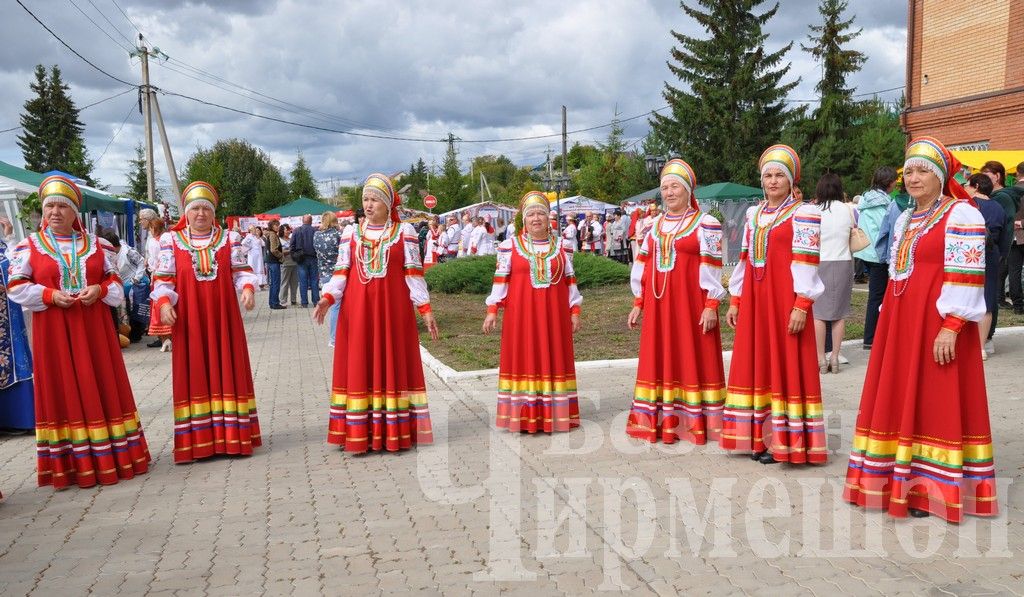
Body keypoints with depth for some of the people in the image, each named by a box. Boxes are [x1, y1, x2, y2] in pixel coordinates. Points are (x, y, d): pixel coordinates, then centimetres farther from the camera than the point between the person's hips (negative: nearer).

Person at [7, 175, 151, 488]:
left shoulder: (96, 245, 7)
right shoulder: (28, 246, 2)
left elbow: (115, 281, 9)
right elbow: (16, 287, 1)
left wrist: (99, 290, -12)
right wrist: (50, 295, -13)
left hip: (93, 329, 2)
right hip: (52, 332, -1)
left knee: (102, 389, 6)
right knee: (61, 392, 2)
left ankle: (111, 457, 18)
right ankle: (70, 463, 11)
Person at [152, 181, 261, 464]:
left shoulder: (230, 239, 7)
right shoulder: (171, 241, 5)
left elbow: (241, 271, 4)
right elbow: (163, 279, 3)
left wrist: (247, 288, -16)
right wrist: (164, 302, -14)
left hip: (223, 317, 1)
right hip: (188, 320, -1)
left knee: (227, 372, 4)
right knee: (193, 375, 2)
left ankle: (231, 435, 12)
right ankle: (198, 440, 10)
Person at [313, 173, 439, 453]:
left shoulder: (404, 231, 4)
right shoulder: (351, 233, 9)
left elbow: (413, 274, 2)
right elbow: (340, 273, 7)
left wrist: (425, 309, -4)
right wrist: (327, 299, -9)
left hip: (393, 309, -2)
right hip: (357, 310, 2)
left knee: (393, 366, 1)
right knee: (357, 367, 1)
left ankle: (393, 433, 9)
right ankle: (358, 435, 9)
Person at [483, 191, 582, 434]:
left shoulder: (561, 246, 8)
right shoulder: (510, 246, 2)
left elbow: (570, 281, 10)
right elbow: (500, 279, 2)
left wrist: (574, 311, 7)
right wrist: (492, 310, -4)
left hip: (554, 314, 2)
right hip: (521, 313, -2)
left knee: (554, 358, 5)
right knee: (523, 359, 1)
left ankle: (553, 414, 13)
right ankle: (524, 417, 7)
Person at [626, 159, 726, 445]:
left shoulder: (705, 223, -2)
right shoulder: (656, 225, 13)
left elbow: (713, 267, -7)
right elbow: (642, 266, 14)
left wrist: (711, 306, -13)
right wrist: (638, 303, 11)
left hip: (690, 302, -5)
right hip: (657, 304, 5)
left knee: (692, 358, 0)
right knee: (660, 358, 8)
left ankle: (696, 422, 7)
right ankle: (661, 421, 16)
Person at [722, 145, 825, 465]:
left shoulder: (803, 214, -4)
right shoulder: (753, 214, 15)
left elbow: (806, 264, -11)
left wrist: (801, 307, -17)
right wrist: (735, 300, 13)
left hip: (785, 299, -6)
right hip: (753, 299, 7)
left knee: (785, 364, -1)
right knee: (755, 363, 9)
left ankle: (782, 441, 6)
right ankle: (759, 435, 19)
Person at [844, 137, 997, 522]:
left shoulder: (961, 215, -8)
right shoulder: (905, 220, 16)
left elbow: (967, 277, -15)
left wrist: (951, 326, -20)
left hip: (938, 322, -8)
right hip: (900, 322, 8)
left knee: (934, 402, -1)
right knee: (899, 399, 11)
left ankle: (932, 488, 9)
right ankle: (898, 478, 24)